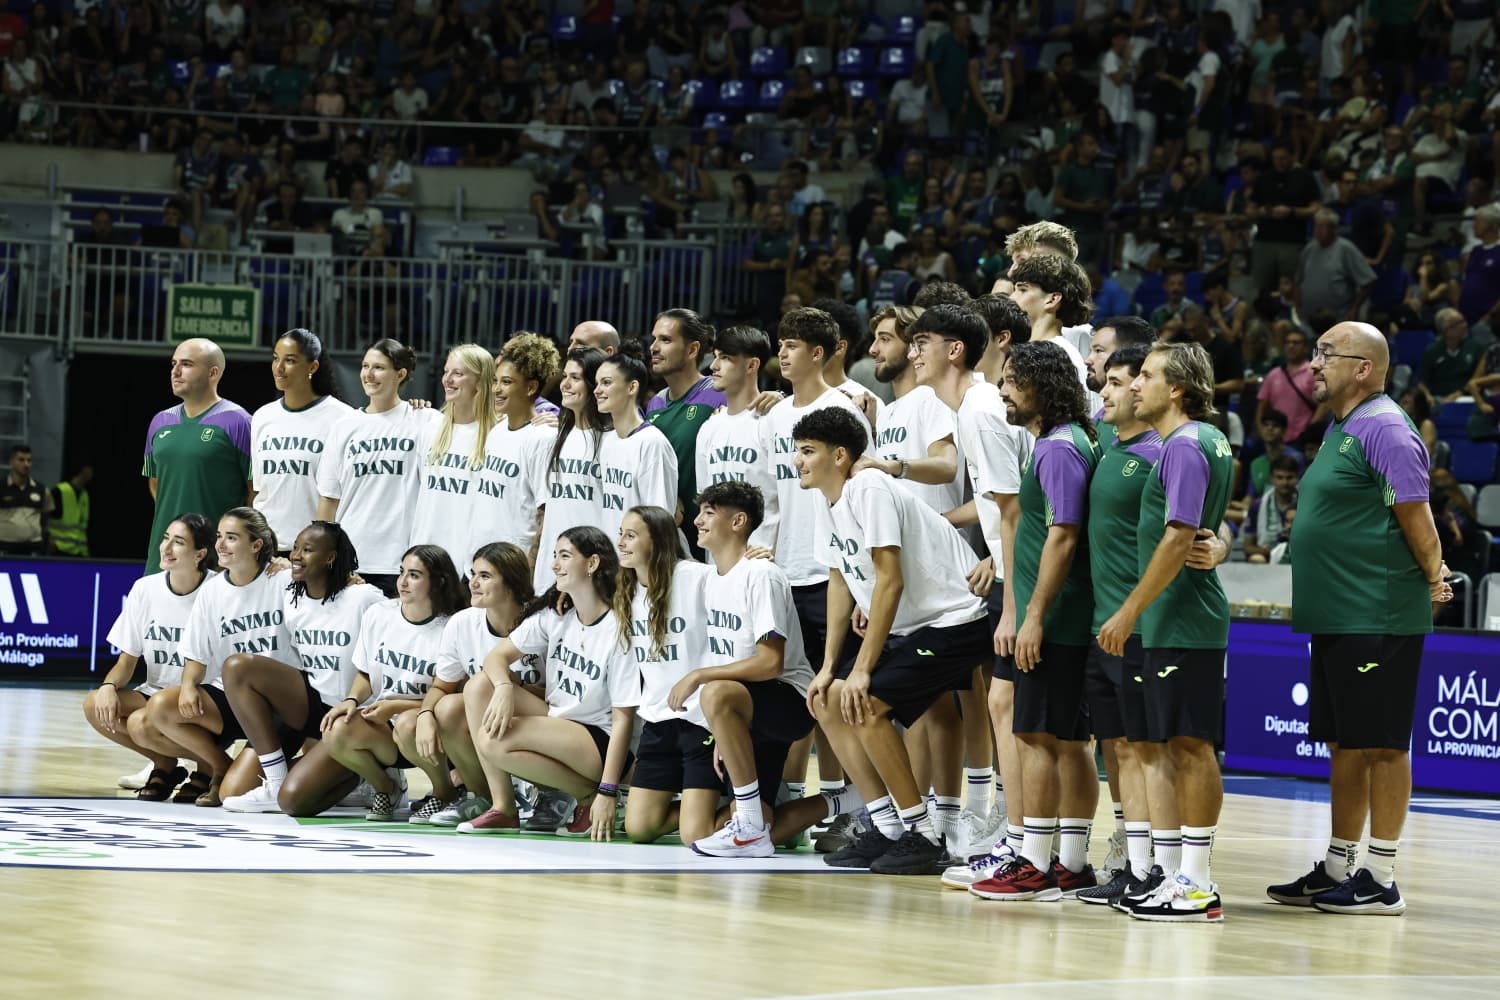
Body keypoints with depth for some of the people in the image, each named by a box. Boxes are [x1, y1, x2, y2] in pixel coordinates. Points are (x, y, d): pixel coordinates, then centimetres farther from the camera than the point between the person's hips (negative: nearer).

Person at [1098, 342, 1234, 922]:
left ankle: (1196, 885, -7)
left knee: (1190, 746, -8)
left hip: (1180, 620, -10)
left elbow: (1178, 538, -20)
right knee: (1186, 746, 11)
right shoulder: (1213, 441, 16)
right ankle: (1189, 875, 14)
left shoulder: (1184, 446, -14)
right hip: (1191, 618, 10)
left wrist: (1129, 612, -18)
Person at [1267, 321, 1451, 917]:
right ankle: (1338, 869, 21)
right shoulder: (1339, 430, 17)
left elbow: (1415, 515, -16)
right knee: (1344, 745, 14)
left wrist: (1434, 579, -9)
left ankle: (1380, 881, -1)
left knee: (1381, 745, -4)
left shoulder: (1385, 430, -14)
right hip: (1335, 619, 10)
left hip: (1379, 618, -10)